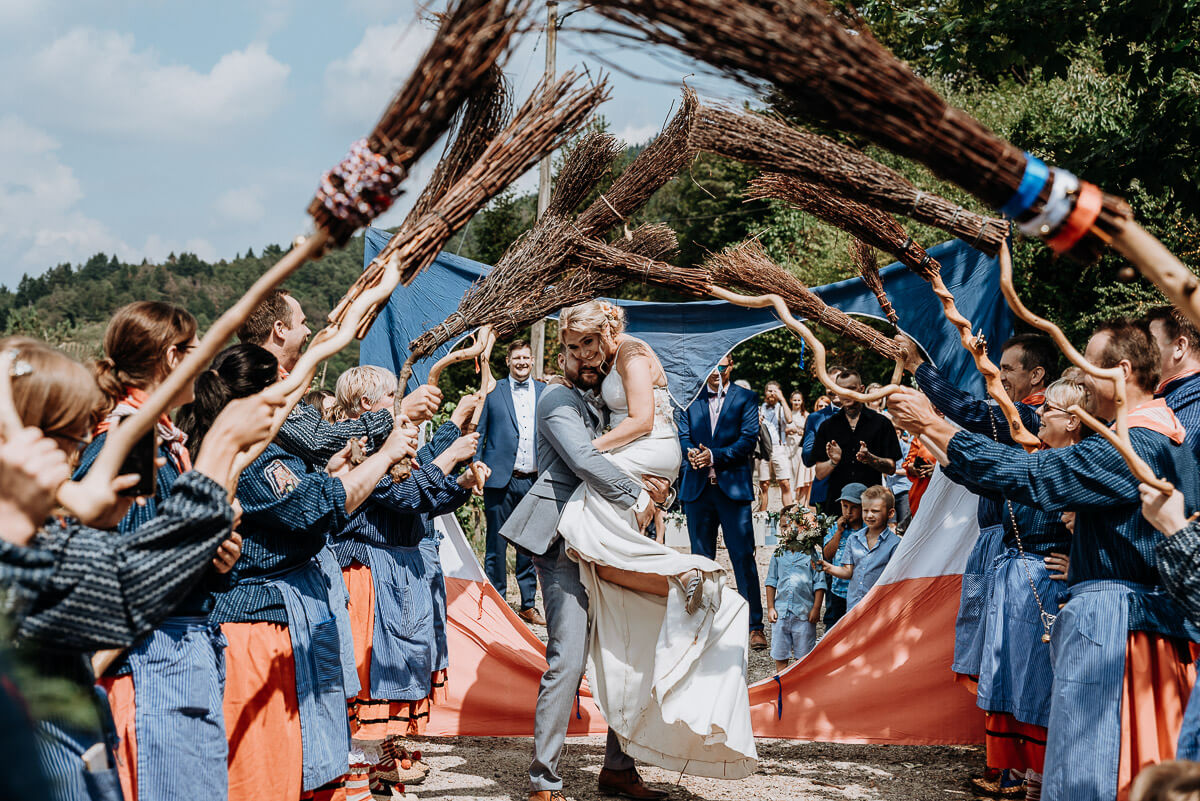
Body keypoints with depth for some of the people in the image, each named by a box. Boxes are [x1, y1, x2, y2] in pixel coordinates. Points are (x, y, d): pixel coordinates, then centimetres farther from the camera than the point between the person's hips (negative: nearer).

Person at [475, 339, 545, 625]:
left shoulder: (545, 392, 10)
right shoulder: (493, 392, 4)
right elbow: (479, 433, 7)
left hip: (534, 481, 2)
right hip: (500, 479, -2)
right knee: (496, 545, 2)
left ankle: (529, 605, 17)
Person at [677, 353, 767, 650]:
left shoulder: (746, 399, 5)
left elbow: (748, 439, -4)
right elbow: (682, 435, 5)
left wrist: (714, 456, -16)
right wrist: (690, 452, -18)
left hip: (733, 487, -3)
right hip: (697, 489, 3)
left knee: (744, 557, -5)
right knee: (701, 558, 8)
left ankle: (755, 626, -2)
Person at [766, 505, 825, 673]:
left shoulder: (811, 555, -2)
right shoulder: (778, 555, 7)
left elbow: (819, 584, -1)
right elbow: (771, 582, 11)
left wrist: (816, 609, -6)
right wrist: (770, 607, 5)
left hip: (804, 614, -3)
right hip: (781, 613, 3)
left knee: (804, 657, 4)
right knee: (779, 656, 6)